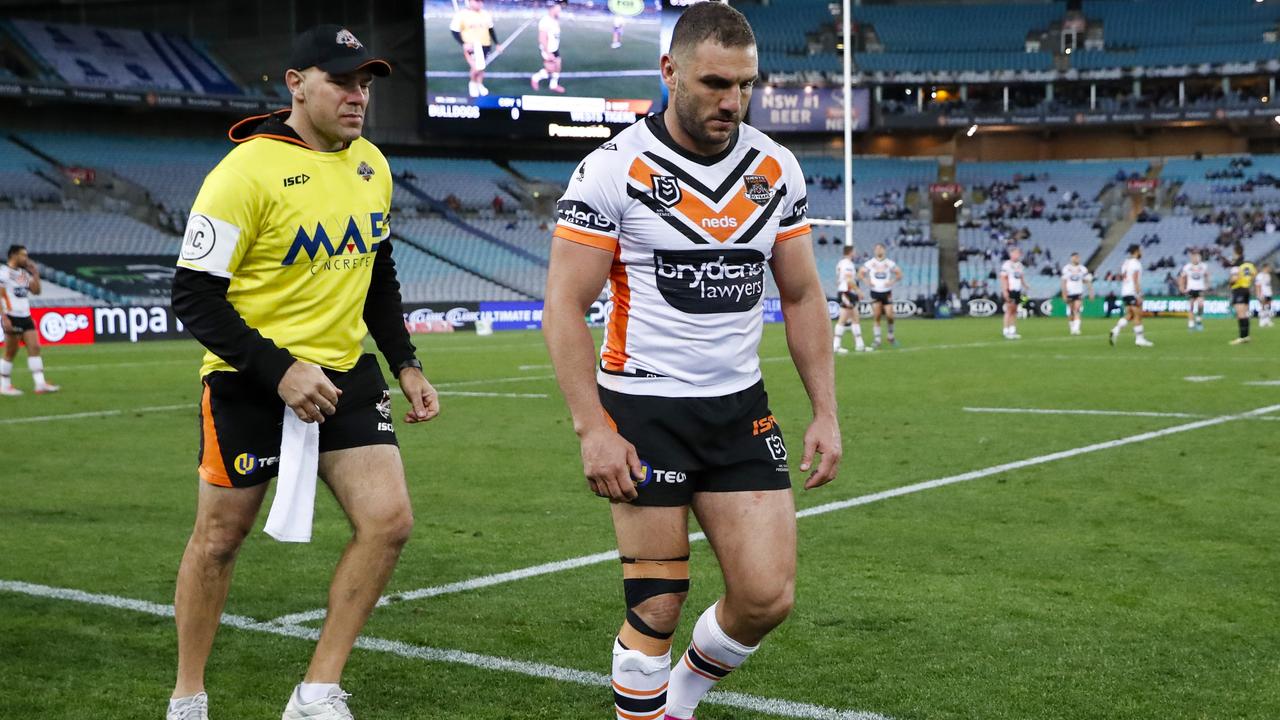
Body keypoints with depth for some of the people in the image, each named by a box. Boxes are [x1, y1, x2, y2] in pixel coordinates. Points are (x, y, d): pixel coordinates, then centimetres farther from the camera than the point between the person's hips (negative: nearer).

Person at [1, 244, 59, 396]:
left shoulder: (24, 273, 14)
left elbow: (36, 291, 13)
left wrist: (35, 273, 4)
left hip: (25, 317, 7)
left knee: (34, 347, -1)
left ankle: (40, 383, -4)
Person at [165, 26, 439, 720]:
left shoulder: (372, 166, 6)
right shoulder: (245, 170, -16)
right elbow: (193, 294, -16)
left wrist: (405, 365, 10)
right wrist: (279, 371, -24)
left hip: (346, 373, 6)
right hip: (250, 381, -5)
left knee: (388, 521, -7)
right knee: (220, 537, 6)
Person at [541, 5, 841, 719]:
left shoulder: (777, 169, 4)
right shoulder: (614, 170, -10)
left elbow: (803, 296, 11)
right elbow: (565, 306, -10)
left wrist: (826, 412, 5)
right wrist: (592, 428, -17)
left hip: (741, 410, 5)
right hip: (645, 412, -4)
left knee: (768, 597, 0)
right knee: (658, 609, -3)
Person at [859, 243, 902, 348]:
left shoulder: (889, 263, 1)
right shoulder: (870, 263, 1)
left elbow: (899, 274, 8)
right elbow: (860, 273, 9)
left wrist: (892, 282, -7)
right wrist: (867, 281, -5)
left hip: (887, 292, 0)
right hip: (875, 292, 0)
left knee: (889, 315, -6)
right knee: (876, 317, -5)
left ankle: (891, 336, 17)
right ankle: (877, 340, 1)